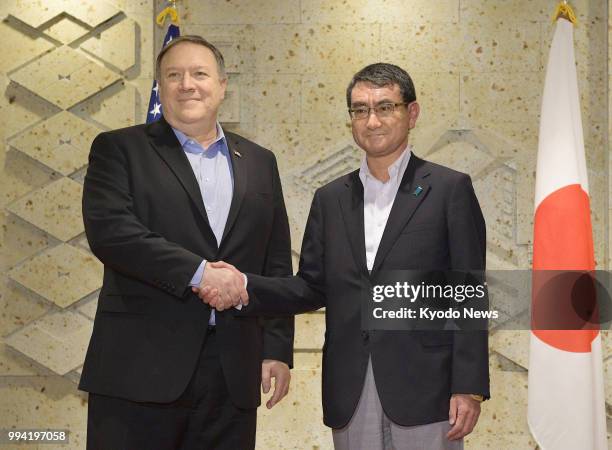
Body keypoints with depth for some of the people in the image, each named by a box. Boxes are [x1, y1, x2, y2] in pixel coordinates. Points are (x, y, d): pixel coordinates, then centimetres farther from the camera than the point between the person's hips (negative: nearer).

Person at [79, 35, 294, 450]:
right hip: (140, 367, -3)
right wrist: (198, 271, -17)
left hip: (234, 371, 3)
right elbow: (109, 230, -12)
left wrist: (278, 350, 7)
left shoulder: (259, 163, 16)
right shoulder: (118, 149, 5)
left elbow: (277, 266, 14)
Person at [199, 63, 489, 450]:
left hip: (423, 389, -4)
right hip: (350, 397, 4)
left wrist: (469, 388, -9)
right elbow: (313, 288, 11)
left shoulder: (450, 189, 0)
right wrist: (243, 286, -6)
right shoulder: (330, 199, 13)